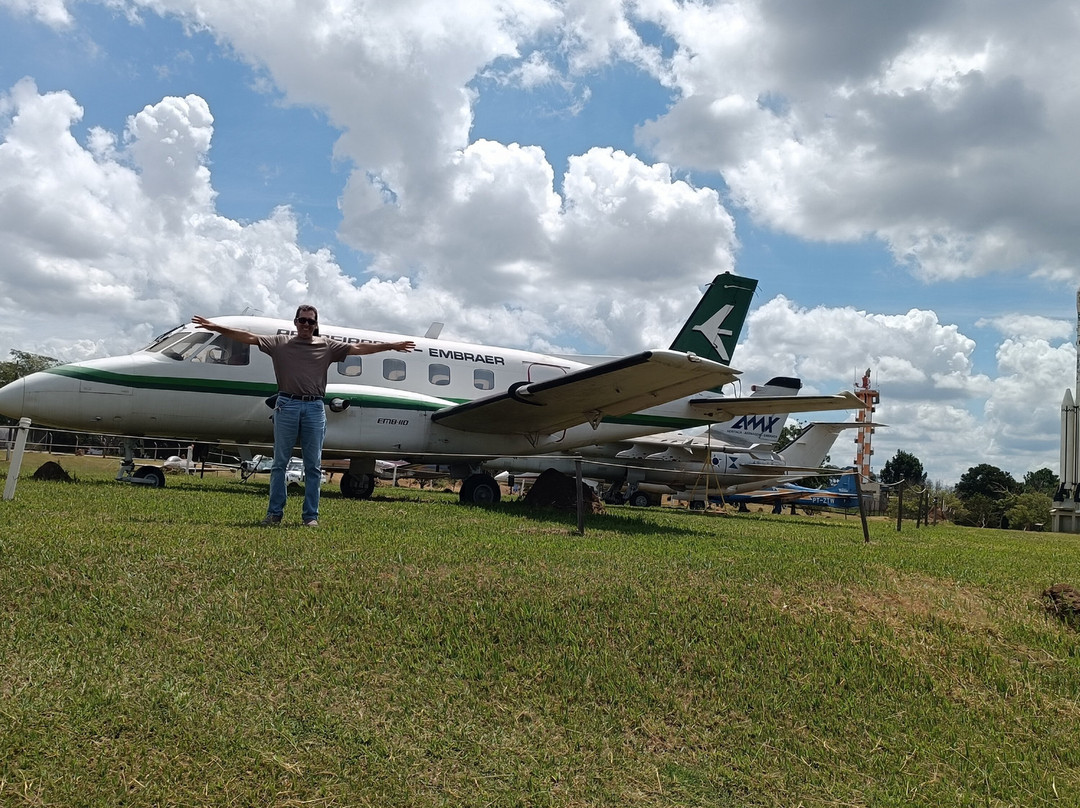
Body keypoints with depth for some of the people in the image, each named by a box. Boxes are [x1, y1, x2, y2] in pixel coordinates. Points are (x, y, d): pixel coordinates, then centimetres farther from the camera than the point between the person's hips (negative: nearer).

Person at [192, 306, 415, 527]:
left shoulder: (327, 346, 11)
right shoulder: (280, 343, 10)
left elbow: (358, 348, 7)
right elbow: (249, 337, 6)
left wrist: (392, 346, 3)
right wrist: (215, 327, -2)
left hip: (315, 408, 0)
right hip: (286, 405, 0)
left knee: (313, 466, 3)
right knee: (279, 463, 4)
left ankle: (311, 515, 9)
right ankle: (275, 513, 11)